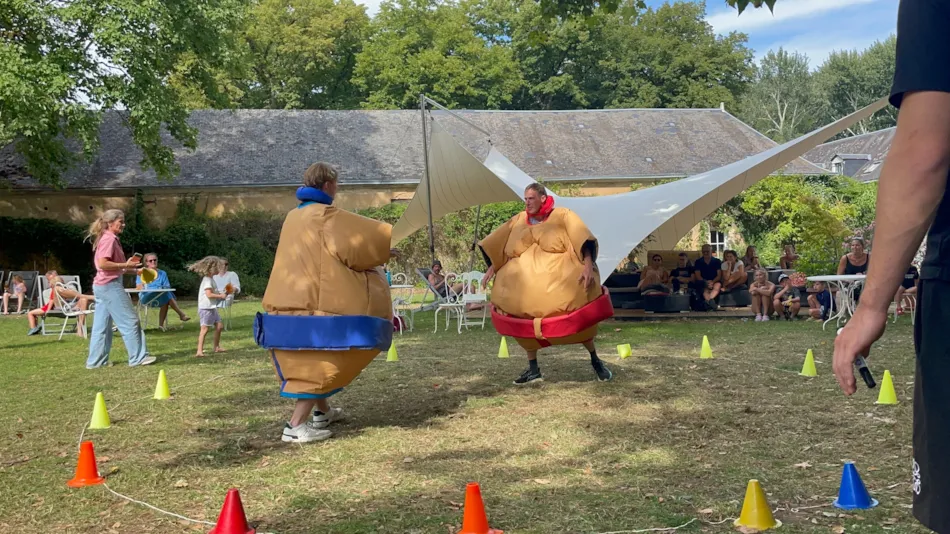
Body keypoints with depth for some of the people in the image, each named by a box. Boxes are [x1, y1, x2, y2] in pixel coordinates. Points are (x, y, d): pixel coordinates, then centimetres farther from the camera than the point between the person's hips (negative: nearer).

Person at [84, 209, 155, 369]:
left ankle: (96, 360, 15)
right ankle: (138, 357, 2)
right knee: (130, 321, -3)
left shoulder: (111, 239, 17)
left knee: (102, 325, 11)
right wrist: (125, 265, -18)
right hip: (110, 285, -10)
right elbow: (103, 264, -24)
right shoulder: (109, 239, -13)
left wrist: (133, 270, 13)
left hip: (103, 285, 10)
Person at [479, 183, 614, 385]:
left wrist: (588, 265, -26)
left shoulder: (562, 216, -4)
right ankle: (533, 369, 18)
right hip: (526, 285, 4)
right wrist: (491, 268, 9)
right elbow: (497, 246, 15)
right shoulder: (518, 221, 7)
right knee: (524, 324, 2)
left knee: (578, 320, 0)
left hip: (561, 282, -4)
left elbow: (583, 240, -14)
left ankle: (595, 361, 22)